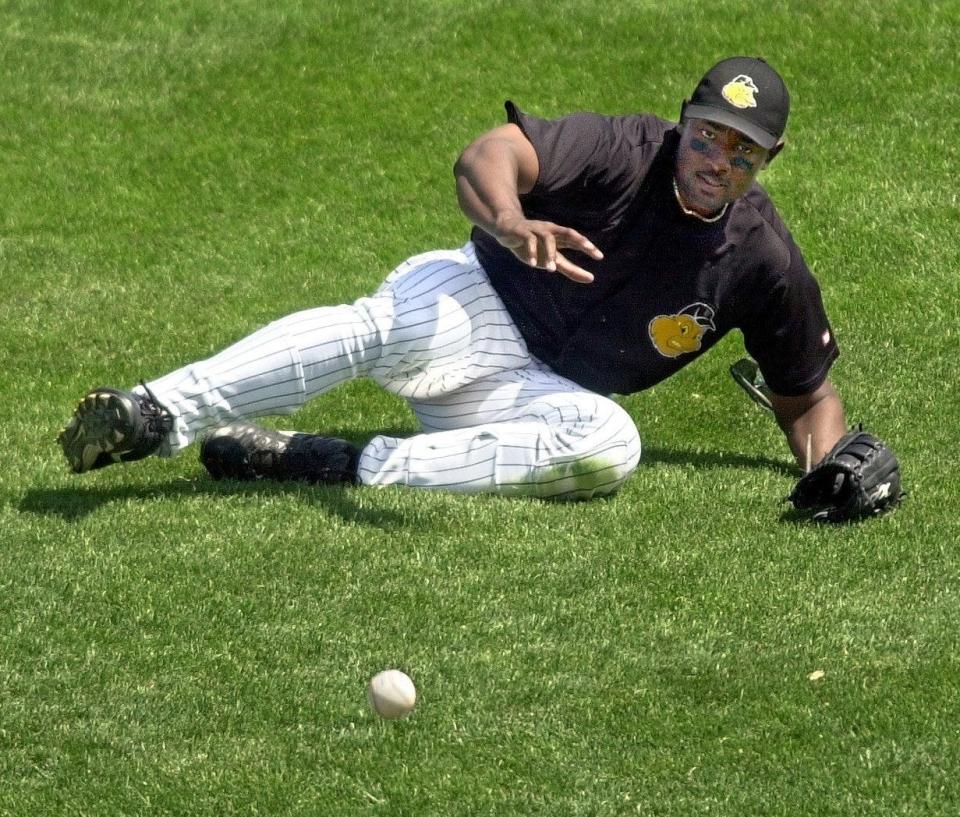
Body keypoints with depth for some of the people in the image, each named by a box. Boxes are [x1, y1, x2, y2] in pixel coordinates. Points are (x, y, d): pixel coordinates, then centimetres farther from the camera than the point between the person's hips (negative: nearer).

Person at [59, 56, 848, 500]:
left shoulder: (763, 259, 0)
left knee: (608, 446, -33)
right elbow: (489, 155, -27)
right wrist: (508, 222, -51)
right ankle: (156, 414, -51)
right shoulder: (627, 152, -11)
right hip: (477, 305, -3)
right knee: (383, 328, -37)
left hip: (543, 394, 3)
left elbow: (808, 395, 13)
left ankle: (353, 467, -30)